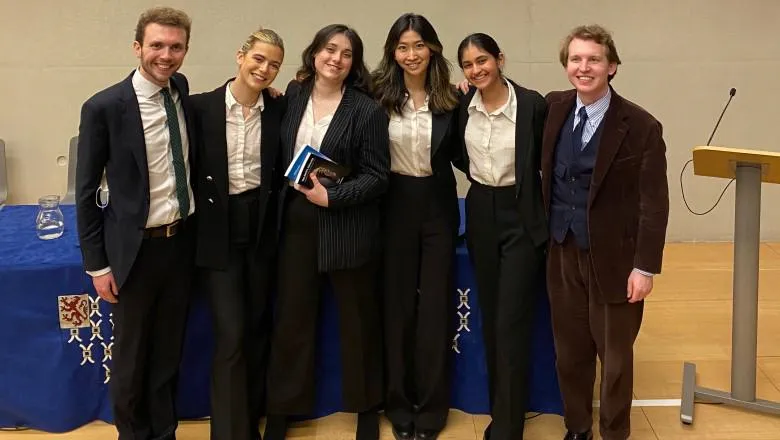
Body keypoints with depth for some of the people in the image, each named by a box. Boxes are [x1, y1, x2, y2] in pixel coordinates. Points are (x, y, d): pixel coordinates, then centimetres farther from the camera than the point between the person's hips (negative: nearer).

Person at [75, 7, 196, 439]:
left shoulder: (181, 89, -1)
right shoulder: (104, 107, -16)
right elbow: (86, 191, -9)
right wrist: (97, 264, -9)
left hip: (182, 240, 4)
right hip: (136, 247, -4)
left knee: (169, 349, 18)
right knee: (131, 354, 13)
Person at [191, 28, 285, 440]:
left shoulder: (280, 110, 0)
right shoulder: (202, 106, -6)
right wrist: (196, 221, -4)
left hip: (262, 226, 3)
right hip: (219, 229, -2)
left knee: (257, 328, 12)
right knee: (231, 334, -5)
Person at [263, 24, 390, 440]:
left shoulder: (367, 110, -8)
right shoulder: (293, 95, 5)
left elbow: (377, 176, -10)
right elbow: (282, 154, 13)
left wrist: (331, 197, -19)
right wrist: (278, 206, 3)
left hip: (347, 226, -3)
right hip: (296, 222, 4)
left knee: (358, 320, 10)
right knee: (291, 319, 9)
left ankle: (366, 405, 29)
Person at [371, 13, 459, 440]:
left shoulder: (450, 99, 0)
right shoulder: (380, 96, -5)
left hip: (438, 206, 1)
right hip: (394, 207, -1)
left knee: (434, 305, 7)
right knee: (397, 305, 9)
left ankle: (431, 405, 21)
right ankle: (399, 403, 23)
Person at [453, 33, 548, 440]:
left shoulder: (532, 104, -14)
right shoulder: (462, 105, -1)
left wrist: (549, 218, -5)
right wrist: (481, 177, 9)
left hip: (521, 216, -5)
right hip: (481, 213, 5)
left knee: (512, 324, -5)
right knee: (490, 321, 13)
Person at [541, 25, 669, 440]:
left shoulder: (640, 126, -13)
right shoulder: (554, 107, 0)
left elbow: (654, 204, -12)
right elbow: (547, 173, 16)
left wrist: (645, 267, -14)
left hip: (612, 257, -4)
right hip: (562, 251, 4)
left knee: (614, 354, 11)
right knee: (569, 350, 15)